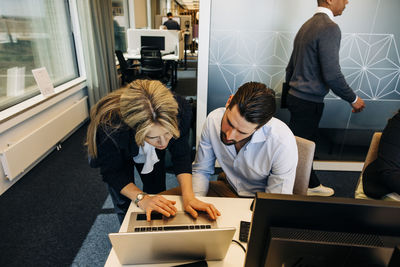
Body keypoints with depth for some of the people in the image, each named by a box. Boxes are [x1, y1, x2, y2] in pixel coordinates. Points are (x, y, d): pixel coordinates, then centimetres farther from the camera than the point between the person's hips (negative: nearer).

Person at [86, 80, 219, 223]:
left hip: (153, 154, 2)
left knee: (157, 194, 9)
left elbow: (181, 155, -25)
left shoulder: (181, 110, -38)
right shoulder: (109, 126, -44)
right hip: (119, 156, -2)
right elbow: (112, 172, -27)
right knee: (124, 204, 2)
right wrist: (141, 198, -40)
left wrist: (188, 196, -37)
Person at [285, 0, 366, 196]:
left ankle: (312, 185, 37)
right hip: (308, 102, -9)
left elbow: (291, 67, 16)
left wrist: (288, 95, 25)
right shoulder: (329, 28, -16)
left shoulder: (307, 25, 12)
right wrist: (353, 99, -7)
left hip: (295, 97, 9)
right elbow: (332, 75, -21)